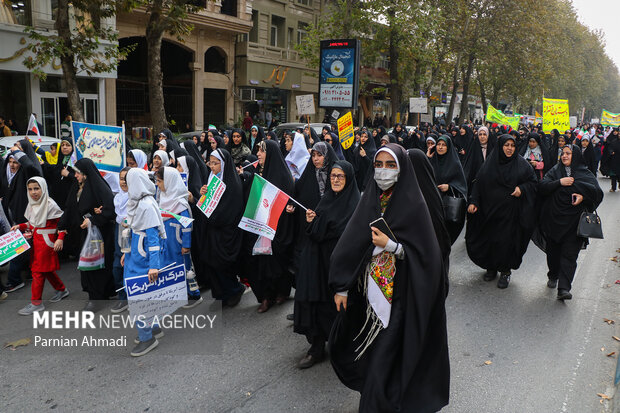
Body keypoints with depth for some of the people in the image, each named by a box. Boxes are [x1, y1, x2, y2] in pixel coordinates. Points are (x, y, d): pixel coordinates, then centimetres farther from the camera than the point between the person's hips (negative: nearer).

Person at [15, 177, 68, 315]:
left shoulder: (50, 204, -15)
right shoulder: (31, 205, 7)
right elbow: (32, 224, 17)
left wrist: (60, 239, -20)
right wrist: (20, 226, -1)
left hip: (47, 241, -8)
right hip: (36, 240, 8)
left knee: (38, 270, -4)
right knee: (46, 269, 16)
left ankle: (36, 302, 4)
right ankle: (61, 289, 34)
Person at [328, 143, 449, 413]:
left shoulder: (413, 203, -10)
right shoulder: (370, 198, 4)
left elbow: (424, 253, -11)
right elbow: (350, 244, 2)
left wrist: (391, 245, -23)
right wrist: (341, 287, -1)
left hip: (397, 295, -5)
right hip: (368, 288, 5)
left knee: (383, 359, -1)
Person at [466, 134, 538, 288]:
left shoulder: (522, 164, 2)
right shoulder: (490, 163, 4)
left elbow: (533, 181, 7)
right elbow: (478, 182, 3)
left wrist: (522, 188, -13)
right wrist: (473, 201, -7)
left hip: (510, 211, -1)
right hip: (490, 209, 2)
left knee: (507, 240, -3)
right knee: (489, 239, 7)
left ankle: (505, 271, 12)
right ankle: (491, 267, 25)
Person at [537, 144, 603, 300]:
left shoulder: (586, 174, 6)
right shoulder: (555, 171, 10)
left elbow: (598, 193, -3)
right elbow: (542, 187, -4)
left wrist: (584, 196, -20)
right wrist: (559, 182, -15)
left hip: (573, 222, -2)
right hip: (553, 219, 2)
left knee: (569, 254, -7)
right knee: (553, 251, 10)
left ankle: (563, 288, -10)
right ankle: (553, 276, 34)